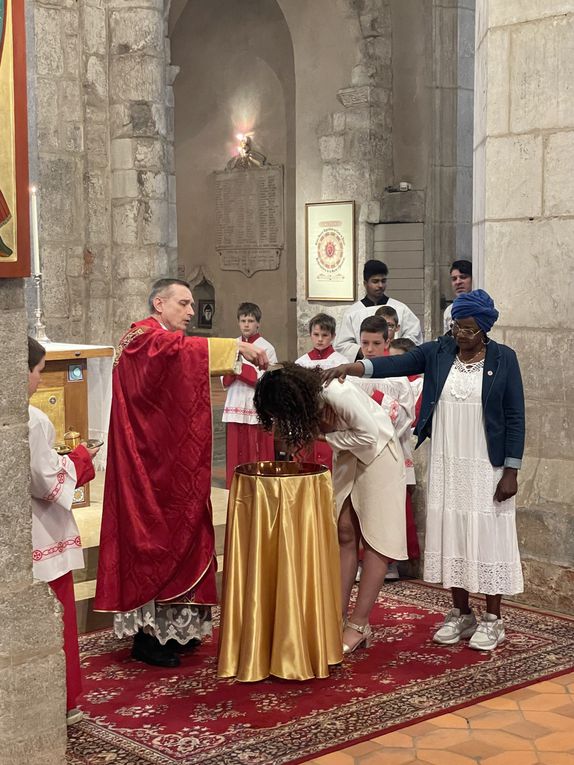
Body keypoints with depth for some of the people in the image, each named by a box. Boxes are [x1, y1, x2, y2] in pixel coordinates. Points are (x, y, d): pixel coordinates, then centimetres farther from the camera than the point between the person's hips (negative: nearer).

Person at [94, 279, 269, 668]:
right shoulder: (146, 337, -12)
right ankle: (147, 635, 1)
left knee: (177, 535, 11)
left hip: (169, 464, 10)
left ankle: (172, 628, 18)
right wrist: (238, 347, -35)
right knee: (154, 537, -6)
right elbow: (182, 348, -32)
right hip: (150, 466, -10)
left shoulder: (165, 342, 21)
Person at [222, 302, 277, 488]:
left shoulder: (266, 348, -3)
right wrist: (232, 371, -13)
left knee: (258, 457, -3)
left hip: (258, 409, -4)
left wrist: (240, 368, -13)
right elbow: (225, 380, 10)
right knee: (236, 455, 6)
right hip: (235, 408, 4)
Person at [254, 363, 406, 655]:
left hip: (377, 452, -8)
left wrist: (327, 436, -22)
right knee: (345, 534, 4)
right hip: (347, 455, 8)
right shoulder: (303, 395, -11)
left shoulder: (336, 393, -33)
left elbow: (369, 433, -27)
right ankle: (339, 617, 7)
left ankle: (359, 625, -3)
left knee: (374, 538, -4)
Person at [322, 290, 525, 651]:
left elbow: (515, 417, -5)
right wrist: (351, 367, -25)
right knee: (451, 534, 9)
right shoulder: (438, 352, 2)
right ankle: (461, 614, 23)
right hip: (446, 465, 3)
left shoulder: (503, 359, -5)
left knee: (488, 536, 1)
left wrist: (512, 471, -9)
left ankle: (493, 619, 14)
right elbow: (397, 364, -9)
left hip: (487, 468, -3)